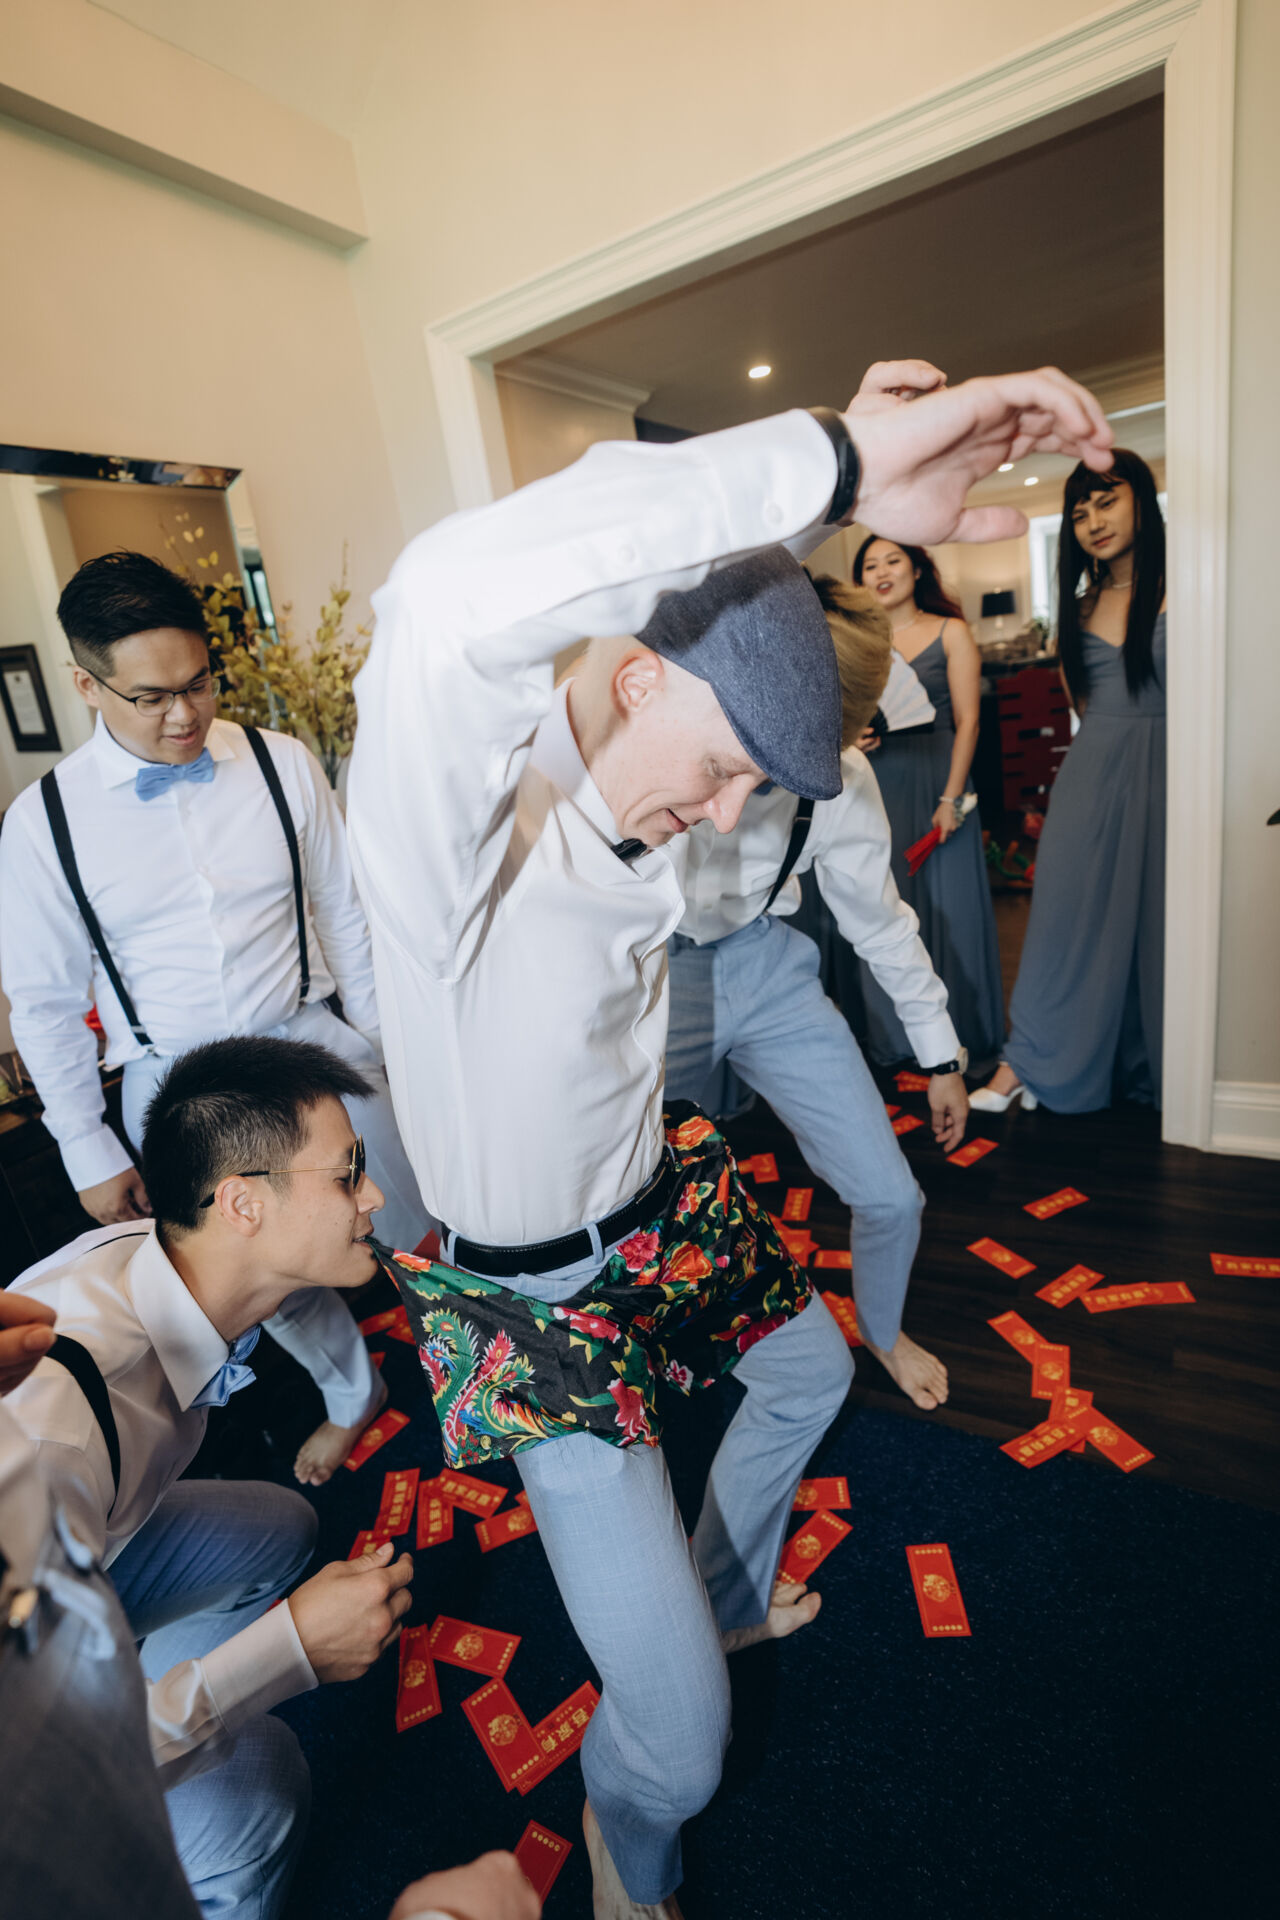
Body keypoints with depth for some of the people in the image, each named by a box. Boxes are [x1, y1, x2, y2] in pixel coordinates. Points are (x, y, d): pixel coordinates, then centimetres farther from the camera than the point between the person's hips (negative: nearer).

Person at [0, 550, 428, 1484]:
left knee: (421, 1232, 14)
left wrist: (382, 1041, 6)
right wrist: (90, 1154, 2)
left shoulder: (283, 766, -8)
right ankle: (350, 1392, 51)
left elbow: (346, 915, 1)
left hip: (312, 1044, 0)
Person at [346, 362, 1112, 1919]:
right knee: (677, 1743, -5)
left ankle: (724, 1594, 59)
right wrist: (838, 462, -47)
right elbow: (455, 601, -51)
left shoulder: (634, 811, -5)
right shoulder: (456, 813, -32)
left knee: (810, 1364, 30)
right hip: (538, 1295, -7)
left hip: (665, 1204, 8)